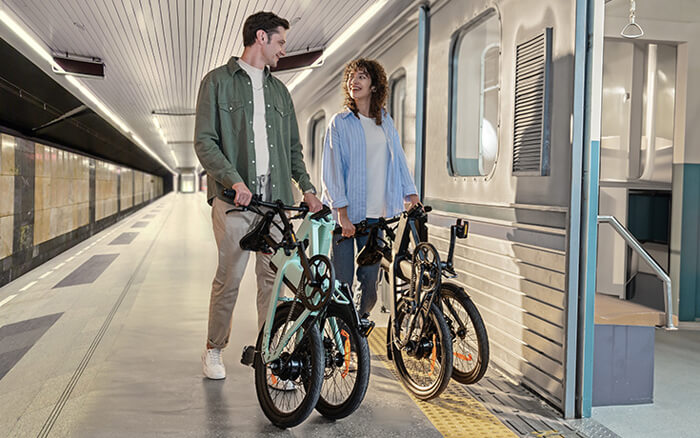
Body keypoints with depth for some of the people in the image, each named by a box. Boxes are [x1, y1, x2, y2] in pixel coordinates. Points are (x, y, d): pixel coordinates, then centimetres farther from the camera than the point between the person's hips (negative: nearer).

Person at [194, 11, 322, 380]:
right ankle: (213, 350, 17)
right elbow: (205, 141, -3)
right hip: (234, 198, -4)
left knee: (273, 277, 2)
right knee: (229, 278, -1)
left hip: (275, 197, 5)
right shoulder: (218, 81, 5)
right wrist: (234, 180, -18)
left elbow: (293, 147, 22)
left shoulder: (279, 90, 21)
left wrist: (307, 188, 8)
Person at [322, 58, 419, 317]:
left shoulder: (386, 122, 13)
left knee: (370, 280, 4)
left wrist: (412, 197, 3)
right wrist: (342, 213, -14)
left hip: (375, 213, 4)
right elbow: (332, 169, -6)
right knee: (342, 282, -2)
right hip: (345, 213, -3)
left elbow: (398, 160, 14)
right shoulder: (340, 122, 0)